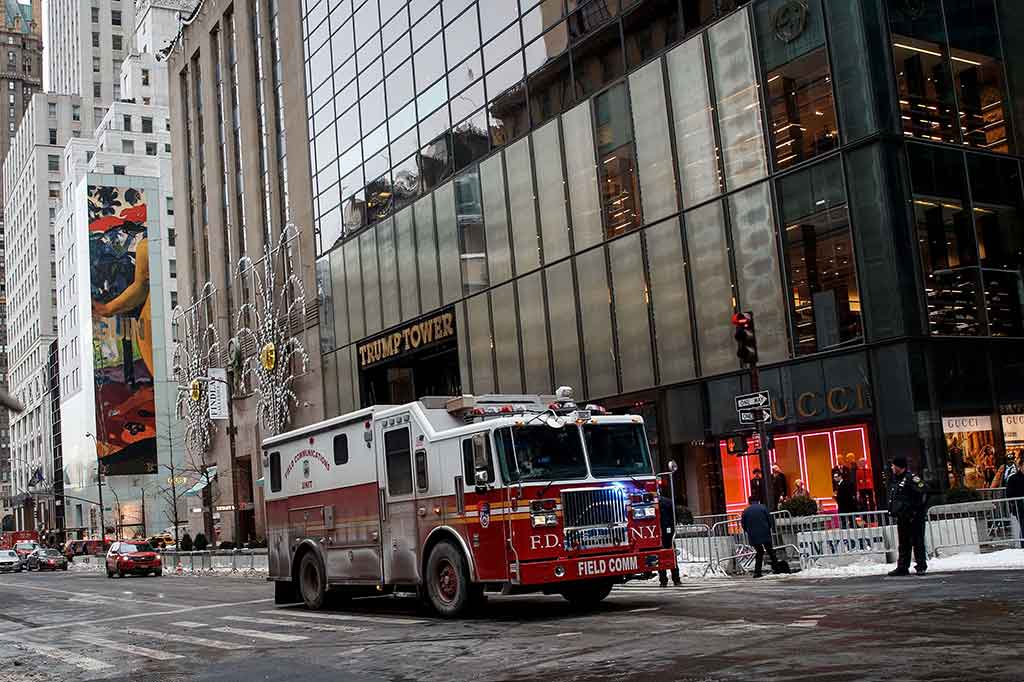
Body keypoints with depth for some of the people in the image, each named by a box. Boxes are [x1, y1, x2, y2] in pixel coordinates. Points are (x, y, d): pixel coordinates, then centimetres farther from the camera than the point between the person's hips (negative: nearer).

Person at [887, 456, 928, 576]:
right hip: (901, 517, 9)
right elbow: (891, 498, 26)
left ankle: (921, 566, 3)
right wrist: (892, 511, 17)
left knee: (917, 541, -3)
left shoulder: (911, 478, -11)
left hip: (914, 517, -9)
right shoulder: (894, 480, 16)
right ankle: (902, 567, 14)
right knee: (903, 543, 11)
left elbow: (921, 492, -18)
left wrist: (915, 509, -17)